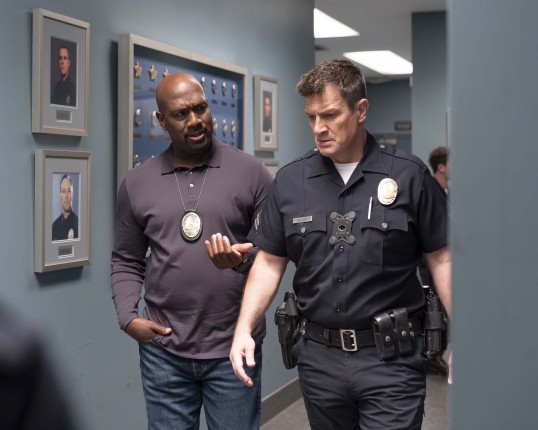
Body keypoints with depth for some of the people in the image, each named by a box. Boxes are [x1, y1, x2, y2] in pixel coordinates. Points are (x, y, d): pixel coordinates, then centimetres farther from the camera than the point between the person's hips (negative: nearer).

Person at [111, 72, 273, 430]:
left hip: (234, 348, -1)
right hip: (163, 351, 2)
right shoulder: (137, 183, 6)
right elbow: (126, 262, 12)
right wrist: (129, 318, -2)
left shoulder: (251, 172, -1)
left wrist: (244, 259, -20)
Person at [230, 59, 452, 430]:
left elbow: (441, 259, -1)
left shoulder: (409, 175, -5)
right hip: (319, 357, 3)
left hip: (391, 358, -3)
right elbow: (270, 263, 6)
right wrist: (245, 327, -6)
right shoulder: (289, 181, 3)